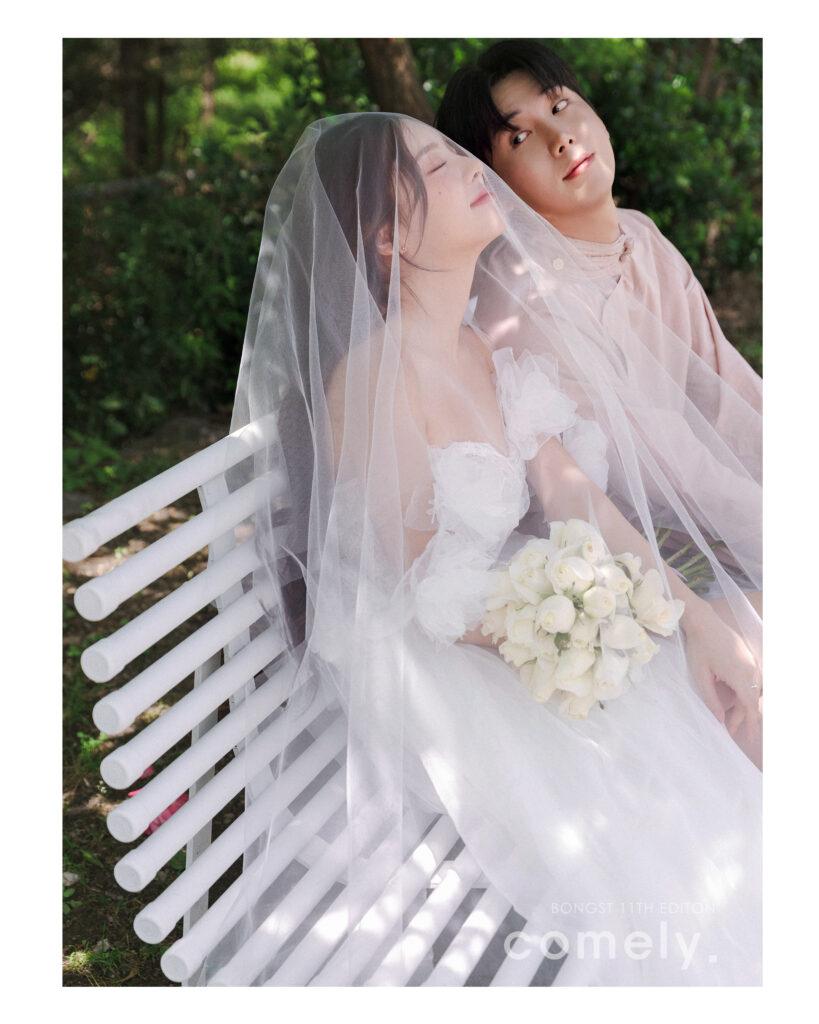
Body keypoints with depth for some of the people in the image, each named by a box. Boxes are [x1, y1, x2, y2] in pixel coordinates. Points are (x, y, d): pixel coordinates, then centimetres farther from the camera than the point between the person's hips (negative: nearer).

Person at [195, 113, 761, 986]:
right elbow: (437, 599, -20)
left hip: (509, 612, 8)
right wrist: (618, 651, -20)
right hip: (418, 662, -7)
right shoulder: (371, 381, -24)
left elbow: (569, 490, -3)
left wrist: (699, 618, -13)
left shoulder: (490, 342, 1)